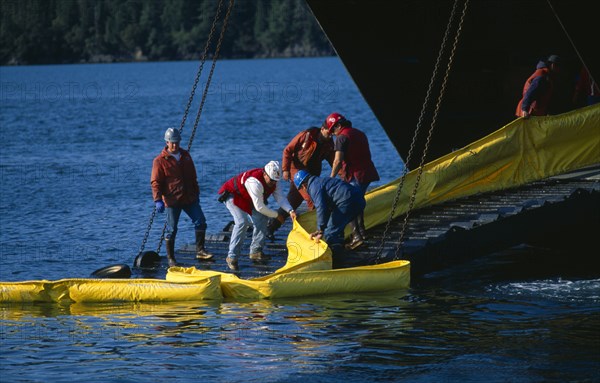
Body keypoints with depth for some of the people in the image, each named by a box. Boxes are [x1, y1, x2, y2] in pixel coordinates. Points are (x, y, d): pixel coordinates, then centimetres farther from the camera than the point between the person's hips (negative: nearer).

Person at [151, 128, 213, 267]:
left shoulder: (185, 155, 11)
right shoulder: (160, 161, -7)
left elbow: (193, 177, 20)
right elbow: (155, 182, -10)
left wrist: (196, 193, 21)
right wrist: (158, 200, -19)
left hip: (189, 198, 5)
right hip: (172, 200, -5)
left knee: (200, 222, -2)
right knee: (171, 230, 0)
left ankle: (200, 251, 9)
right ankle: (170, 258, 9)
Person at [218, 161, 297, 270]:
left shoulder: (274, 181, -13)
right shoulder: (255, 182, -39)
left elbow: (280, 198, -13)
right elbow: (259, 207, -34)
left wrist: (290, 211, -31)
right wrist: (277, 215, -21)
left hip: (246, 200, 9)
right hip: (231, 195, -9)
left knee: (261, 219, -3)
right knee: (242, 222, -25)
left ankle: (255, 251, 7)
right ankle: (232, 257, -24)